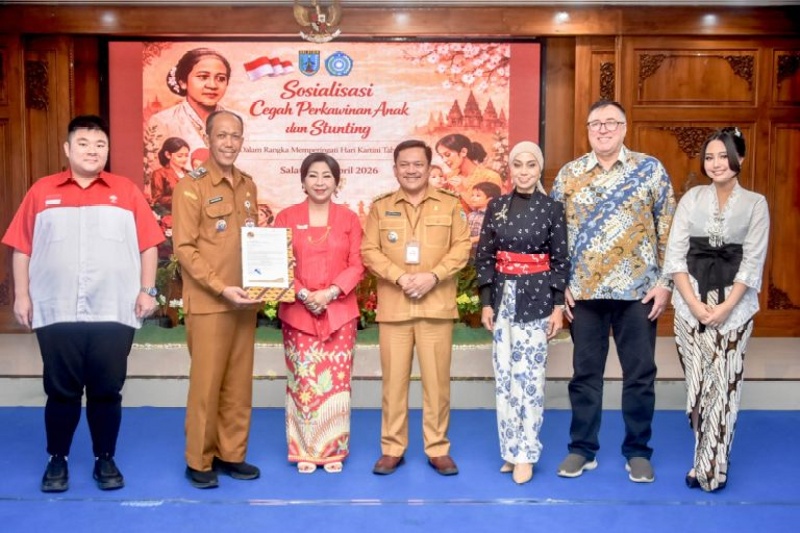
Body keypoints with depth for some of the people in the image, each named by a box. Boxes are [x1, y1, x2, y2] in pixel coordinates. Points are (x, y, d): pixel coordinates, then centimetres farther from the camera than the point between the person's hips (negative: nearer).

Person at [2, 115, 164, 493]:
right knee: (61, 391, 9)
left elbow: (148, 245, 4)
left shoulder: (127, 192, 5)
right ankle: (57, 460, 25)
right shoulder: (41, 192, 6)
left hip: (114, 313, 0)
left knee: (107, 391, 7)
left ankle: (105, 460, 22)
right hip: (56, 313, 0)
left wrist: (147, 290, -2)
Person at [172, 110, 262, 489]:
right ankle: (199, 460, 16)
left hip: (245, 302, 6)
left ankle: (231, 453, 24)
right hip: (208, 303, -6)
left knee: (239, 382, 11)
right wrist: (222, 288, -18)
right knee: (206, 382, 2)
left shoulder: (248, 186, 11)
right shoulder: (191, 186, -7)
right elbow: (184, 248, -12)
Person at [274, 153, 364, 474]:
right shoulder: (286, 217, 5)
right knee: (303, 382, 0)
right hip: (298, 312, 0)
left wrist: (331, 292, -13)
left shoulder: (349, 219, 7)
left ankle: (333, 450, 15)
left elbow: (357, 265, 2)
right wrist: (303, 294, -13)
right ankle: (304, 451, 14)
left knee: (337, 382, 2)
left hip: (339, 312, 1)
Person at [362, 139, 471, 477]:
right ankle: (392, 448, 15)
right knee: (394, 378, 4)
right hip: (393, 306, 1)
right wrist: (399, 277, -13)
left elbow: (462, 247, 2)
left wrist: (433, 276, -13)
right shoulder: (381, 207, 9)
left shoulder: (450, 205, 8)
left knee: (437, 378, 3)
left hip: (437, 305, 0)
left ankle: (438, 449, 14)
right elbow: (369, 250, 2)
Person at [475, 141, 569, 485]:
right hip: (503, 296, 3)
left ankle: (525, 454, 7)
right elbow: (484, 256, 6)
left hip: (536, 298, -3)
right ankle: (510, 450, 18)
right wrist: (486, 302, 0)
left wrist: (558, 306, -6)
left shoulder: (552, 208, -1)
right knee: (504, 376, 6)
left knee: (528, 376, -4)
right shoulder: (496, 207, 5)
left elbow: (561, 260, -1)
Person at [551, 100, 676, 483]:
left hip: (638, 291, -1)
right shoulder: (569, 174, 5)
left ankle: (638, 452, 22)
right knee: (585, 373, 9)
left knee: (639, 374, 7)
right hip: (584, 292, 1)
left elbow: (668, 229, 1)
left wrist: (665, 283, -4)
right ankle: (582, 449, 22)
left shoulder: (650, 169, 1)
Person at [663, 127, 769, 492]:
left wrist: (725, 307, -13)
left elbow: (753, 262, -3)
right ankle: (707, 462, 18)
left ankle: (711, 466, 10)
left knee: (725, 385, -1)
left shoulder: (755, 204, 3)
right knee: (697, 383, 4)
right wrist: (694, 303, -10)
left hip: (735, 305, -1)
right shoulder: (691, 199, 6)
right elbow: (675, 256, 1)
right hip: (690, 304, 1)